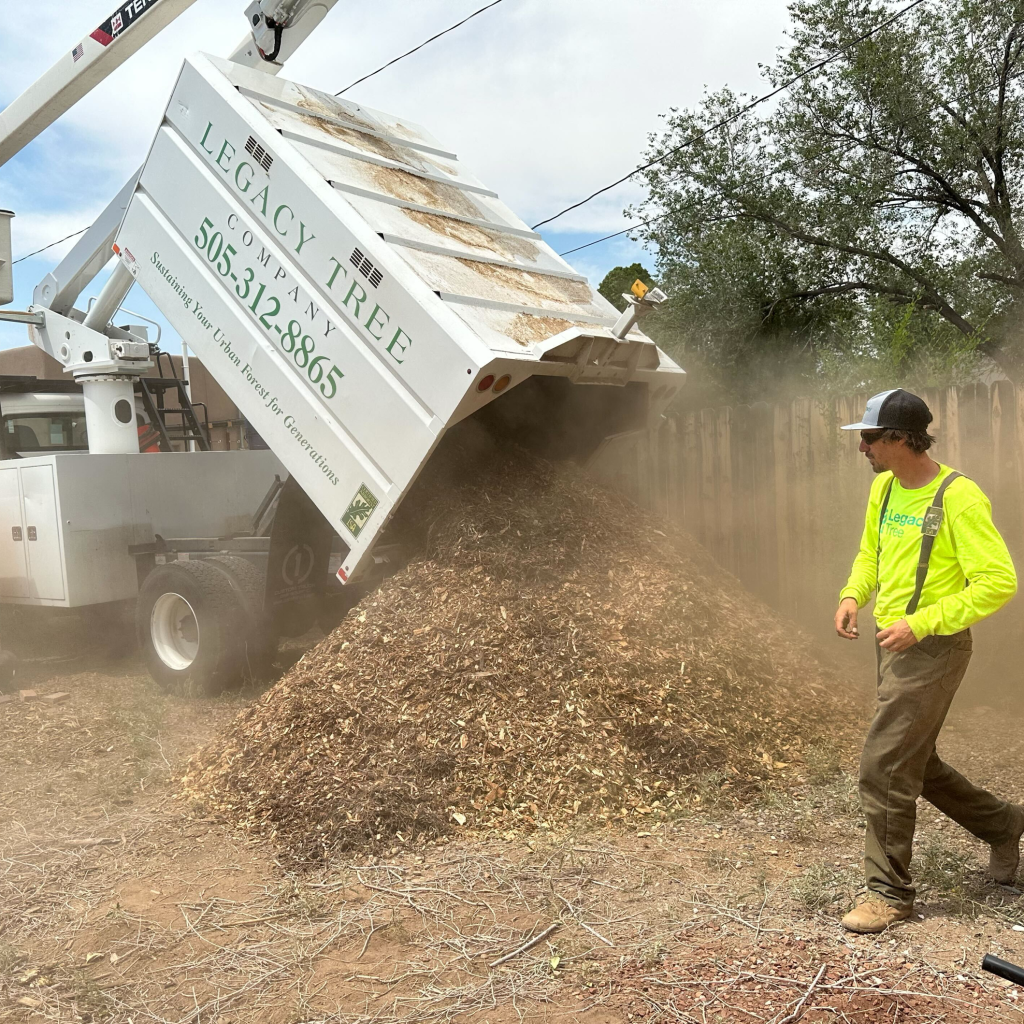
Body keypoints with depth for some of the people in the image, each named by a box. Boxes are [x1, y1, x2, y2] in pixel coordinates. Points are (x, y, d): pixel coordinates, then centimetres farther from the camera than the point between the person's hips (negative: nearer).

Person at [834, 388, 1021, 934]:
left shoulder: (959, 498, -18)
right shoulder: (884, 486, 7)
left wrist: (921, 623, -24)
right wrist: (853, 595, 2)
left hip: (933, 649, -9)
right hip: (893, 646, 9)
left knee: (884, 767, -7)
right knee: (915, 764, 19)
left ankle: (889, 892, 9)